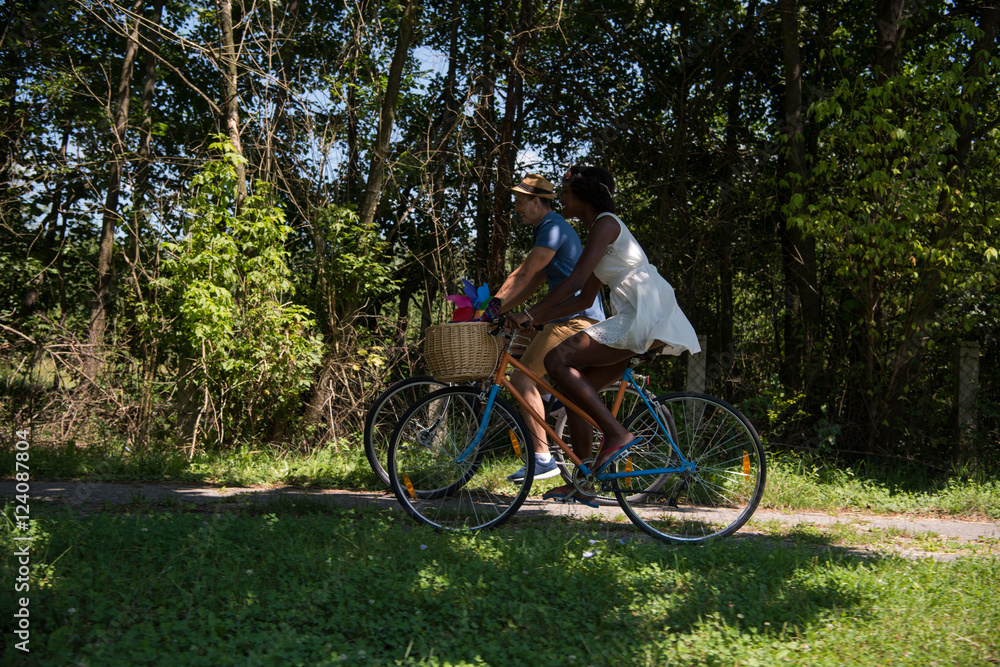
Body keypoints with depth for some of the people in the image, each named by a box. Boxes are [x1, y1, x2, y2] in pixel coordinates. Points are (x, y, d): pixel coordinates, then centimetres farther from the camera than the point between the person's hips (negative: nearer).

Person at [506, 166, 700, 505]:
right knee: (577, 386, 7)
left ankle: (616, 433, -15)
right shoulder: (598, 231, 24)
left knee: (557, 360, -15)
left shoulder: (605, 224, -6)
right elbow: (585, 297, 24)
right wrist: (539, 318, 16)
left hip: (645, 315, -10)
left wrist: (530, 313, -18)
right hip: (635, 320, 10)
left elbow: (575, 280, -17)